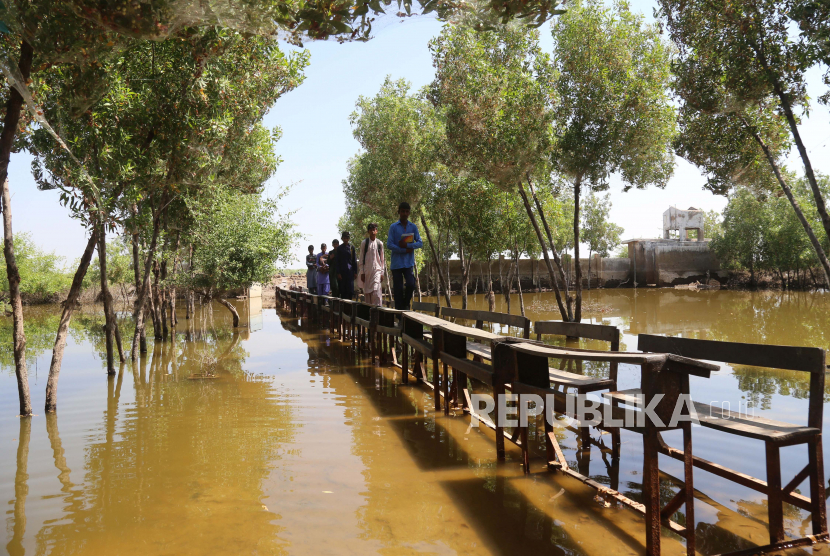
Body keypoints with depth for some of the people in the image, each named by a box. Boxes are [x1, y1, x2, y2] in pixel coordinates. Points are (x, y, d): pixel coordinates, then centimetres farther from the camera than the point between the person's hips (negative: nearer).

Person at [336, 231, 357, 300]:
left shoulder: (351, 248, 8)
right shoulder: (339, 248, 5)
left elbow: (354, 261, 10)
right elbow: (338, 261, 3)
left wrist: (355, 272, 4)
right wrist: (338, 273, -4)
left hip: (350, 271, 1)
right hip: (342, 271, -1)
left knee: (350, 290, -5)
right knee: (343, 290, 0)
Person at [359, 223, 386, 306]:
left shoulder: (380, 243, 6)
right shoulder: (364, 243, 4)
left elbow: (382, 259, 10)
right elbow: (361, 258, 5)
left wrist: (382, 272, 5)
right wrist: (362, 272, 0)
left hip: (377, 270, -1)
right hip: (367, 271, 1)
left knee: (376, 291, -14)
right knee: (367, 292, 2)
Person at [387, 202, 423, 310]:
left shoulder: (413, 227, 9)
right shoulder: (393, 227, 2)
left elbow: (420, 243, 3)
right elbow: (389, 244, -5)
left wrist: (407, 246, -13)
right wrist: (405, 251, -10)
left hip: (409, 262, 2)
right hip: (397, 263, -2)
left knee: (411, 284, -14)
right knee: (398, 289, -1)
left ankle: (406, 304, 11)